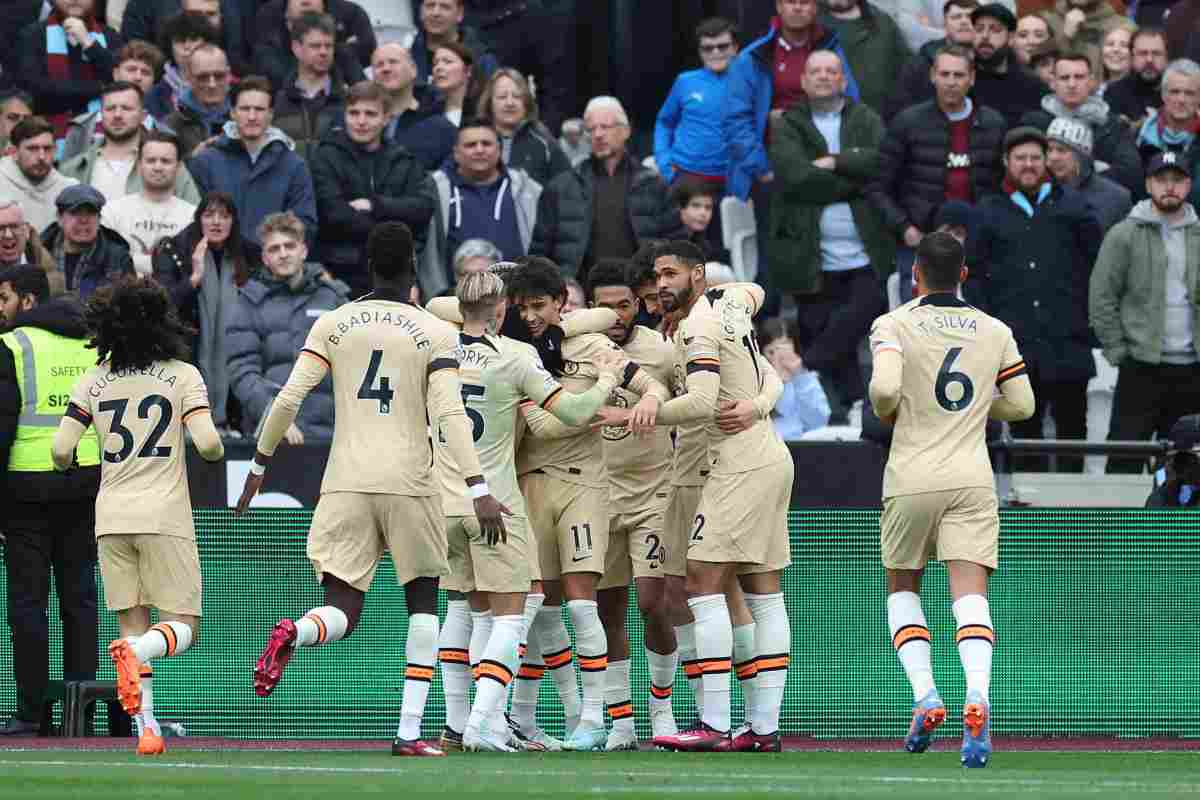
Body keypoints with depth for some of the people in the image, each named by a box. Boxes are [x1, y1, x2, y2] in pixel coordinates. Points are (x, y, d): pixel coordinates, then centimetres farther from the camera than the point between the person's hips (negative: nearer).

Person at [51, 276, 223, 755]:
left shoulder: (95, 381, 5)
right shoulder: (182, 375, -1)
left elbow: (62, 451, 0)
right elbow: (208, 444, -12)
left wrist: (67, 464, 22)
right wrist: (216, 449, 11)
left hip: (112, 517, 3)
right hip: (165, 517, -3)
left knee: (133, 625, 8)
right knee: (184, 628, 3)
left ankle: (146, 727, -5)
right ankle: (135, 653, -29)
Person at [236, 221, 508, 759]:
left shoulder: (332, 325, 7)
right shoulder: (436, 334, 0)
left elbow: (288, 400, 2)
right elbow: (449, 415, -11)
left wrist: (259, 466, 14)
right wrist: (479, 492, -14)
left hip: (345, 482, 2)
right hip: (409, 483, -2)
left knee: (343, 614, 3)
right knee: (423, 603, 16)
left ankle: (294, 634, -34)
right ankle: (410, 732, 5)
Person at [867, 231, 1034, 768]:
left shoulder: (894, 325, -2)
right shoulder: (994, 332, 9)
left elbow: (885, 387, -18)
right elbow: (1022, 404, 13)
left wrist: (885, 412, 4)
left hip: (912, 480, -1)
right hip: (972, 479, 1)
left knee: (902, 588, 18)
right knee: (970, 594, -9)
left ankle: (924, 696, -1)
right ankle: (976, 700, -34)